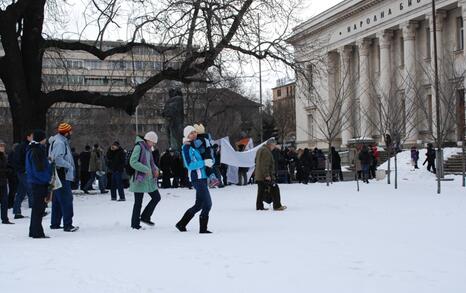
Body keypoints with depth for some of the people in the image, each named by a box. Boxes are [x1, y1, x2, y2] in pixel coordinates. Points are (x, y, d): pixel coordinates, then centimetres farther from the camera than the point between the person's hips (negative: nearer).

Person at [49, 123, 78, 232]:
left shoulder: (62, 141, 18)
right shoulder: (59, 142, -15)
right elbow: (58, 159, -24)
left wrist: (70, 167, 12)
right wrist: (69, 166, -14)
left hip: (60, 175, 11)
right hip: (62, 175, -11)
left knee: (57, 200, 16)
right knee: (67, 199, -10)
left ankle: (55, 223, 24)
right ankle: (68, 225, -10)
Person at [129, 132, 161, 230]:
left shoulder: (148, 149, 14)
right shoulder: (138, 147, -13)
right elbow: (133, 162, -21)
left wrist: (155, 169, 4)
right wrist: (146, 169, -24)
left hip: (149, 179, 9)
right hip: (139, 179, -9)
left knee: (157, 197, 10)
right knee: (138, 202, -1)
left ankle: (145, 217, 22)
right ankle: (135, 224, 10)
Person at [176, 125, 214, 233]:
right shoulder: (186, 148, -8)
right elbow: (190, 165, -17)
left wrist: (210, 162, 5)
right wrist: (204, 162, -19)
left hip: (202, 177, 9)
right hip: (197, 178, -9)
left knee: (199, 205, 14)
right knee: (207, 204, -8)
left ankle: (181, 224, 23)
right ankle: (203, 229, 1)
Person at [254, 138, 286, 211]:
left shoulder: (260, 150, 20)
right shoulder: (266, 151, -15)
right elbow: (265, 165, -23)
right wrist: (267, 175, -24)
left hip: (258, 176, 10)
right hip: (265, 176, -10)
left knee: (261, 191, 12)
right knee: (274, 189, -4)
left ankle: (259, 206, 13)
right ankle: (277, 206, -5)